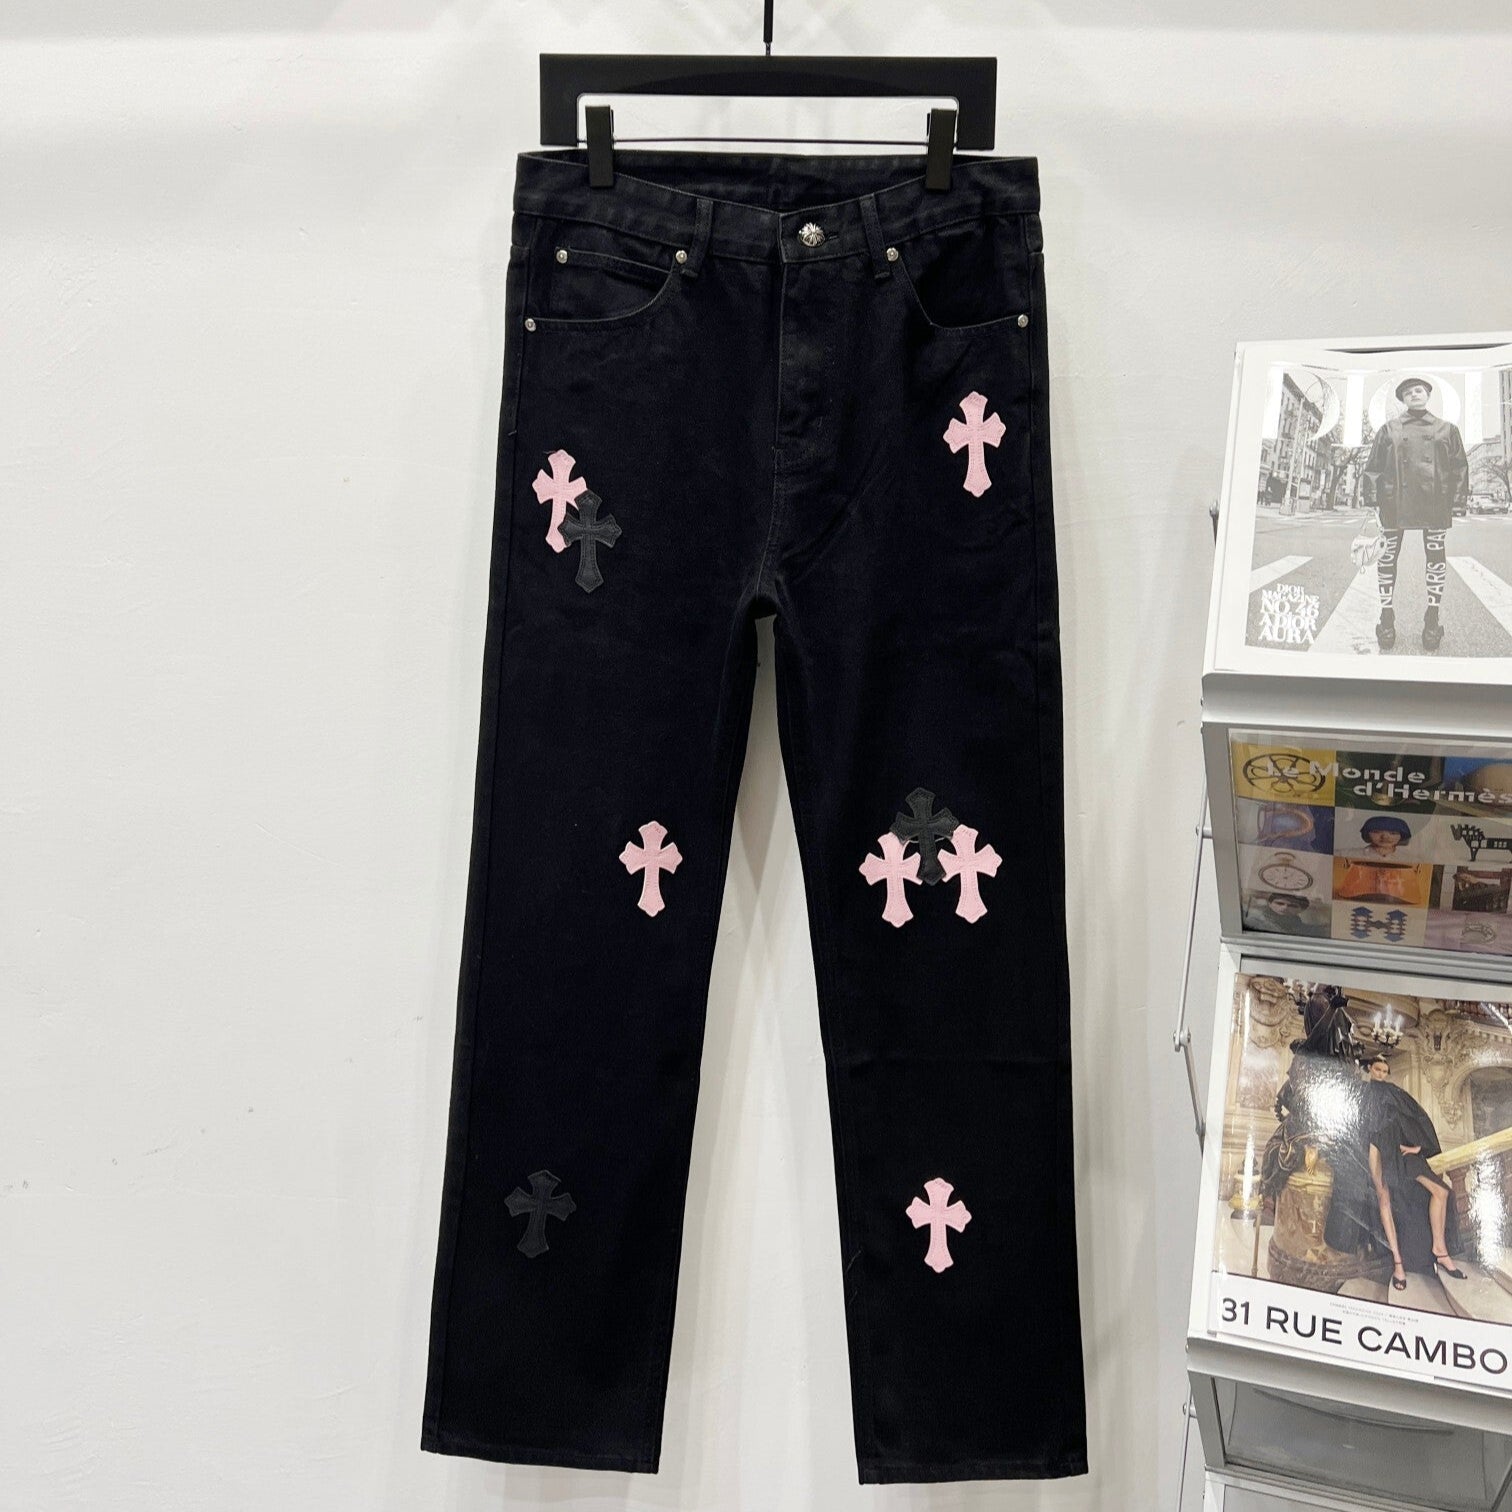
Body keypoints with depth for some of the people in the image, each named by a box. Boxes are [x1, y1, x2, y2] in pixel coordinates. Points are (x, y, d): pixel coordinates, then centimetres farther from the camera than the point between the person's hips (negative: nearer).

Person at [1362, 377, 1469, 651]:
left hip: (1435, 503, 1)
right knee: (1387, 557, -2)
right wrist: (1374, 496, 0)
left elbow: (1459, 466, 12)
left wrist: (1457, 496, 2)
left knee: (1436, 558, 2)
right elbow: (1373, 466, 9)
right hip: (1396, 503, 0)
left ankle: (1432, 618, 9)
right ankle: (1387, 617, 6)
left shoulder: (1447, 430, 13)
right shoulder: (1389, 430, 11)